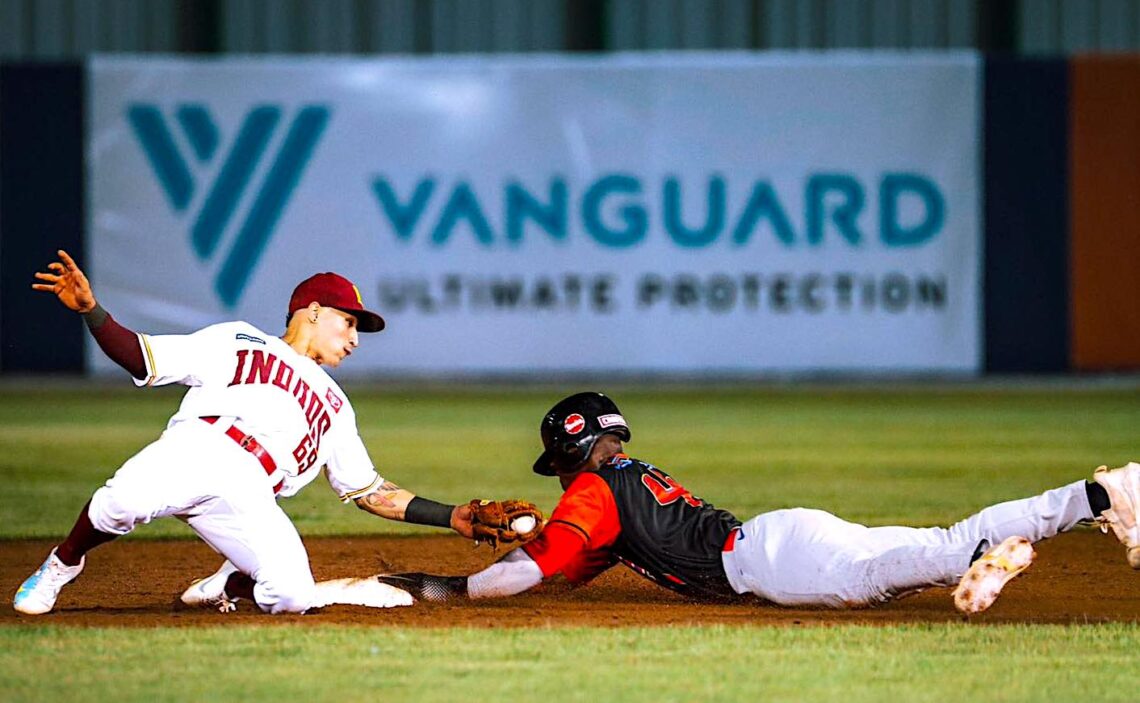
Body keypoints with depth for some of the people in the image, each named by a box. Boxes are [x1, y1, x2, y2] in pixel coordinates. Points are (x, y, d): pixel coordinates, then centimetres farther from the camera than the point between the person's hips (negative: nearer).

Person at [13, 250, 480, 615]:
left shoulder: (335, 407, 38)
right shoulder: (239, 341, 24)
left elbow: (372, 494, 34)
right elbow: (141, 359, 16)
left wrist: (452, 518, 26)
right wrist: (90, 310, 0)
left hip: (249, 496, 3)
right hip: (199, 448, -3)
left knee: (292, 596, -25)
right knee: (126, 500, -37)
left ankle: (225, 586, 10)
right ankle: (61, 568, -4)